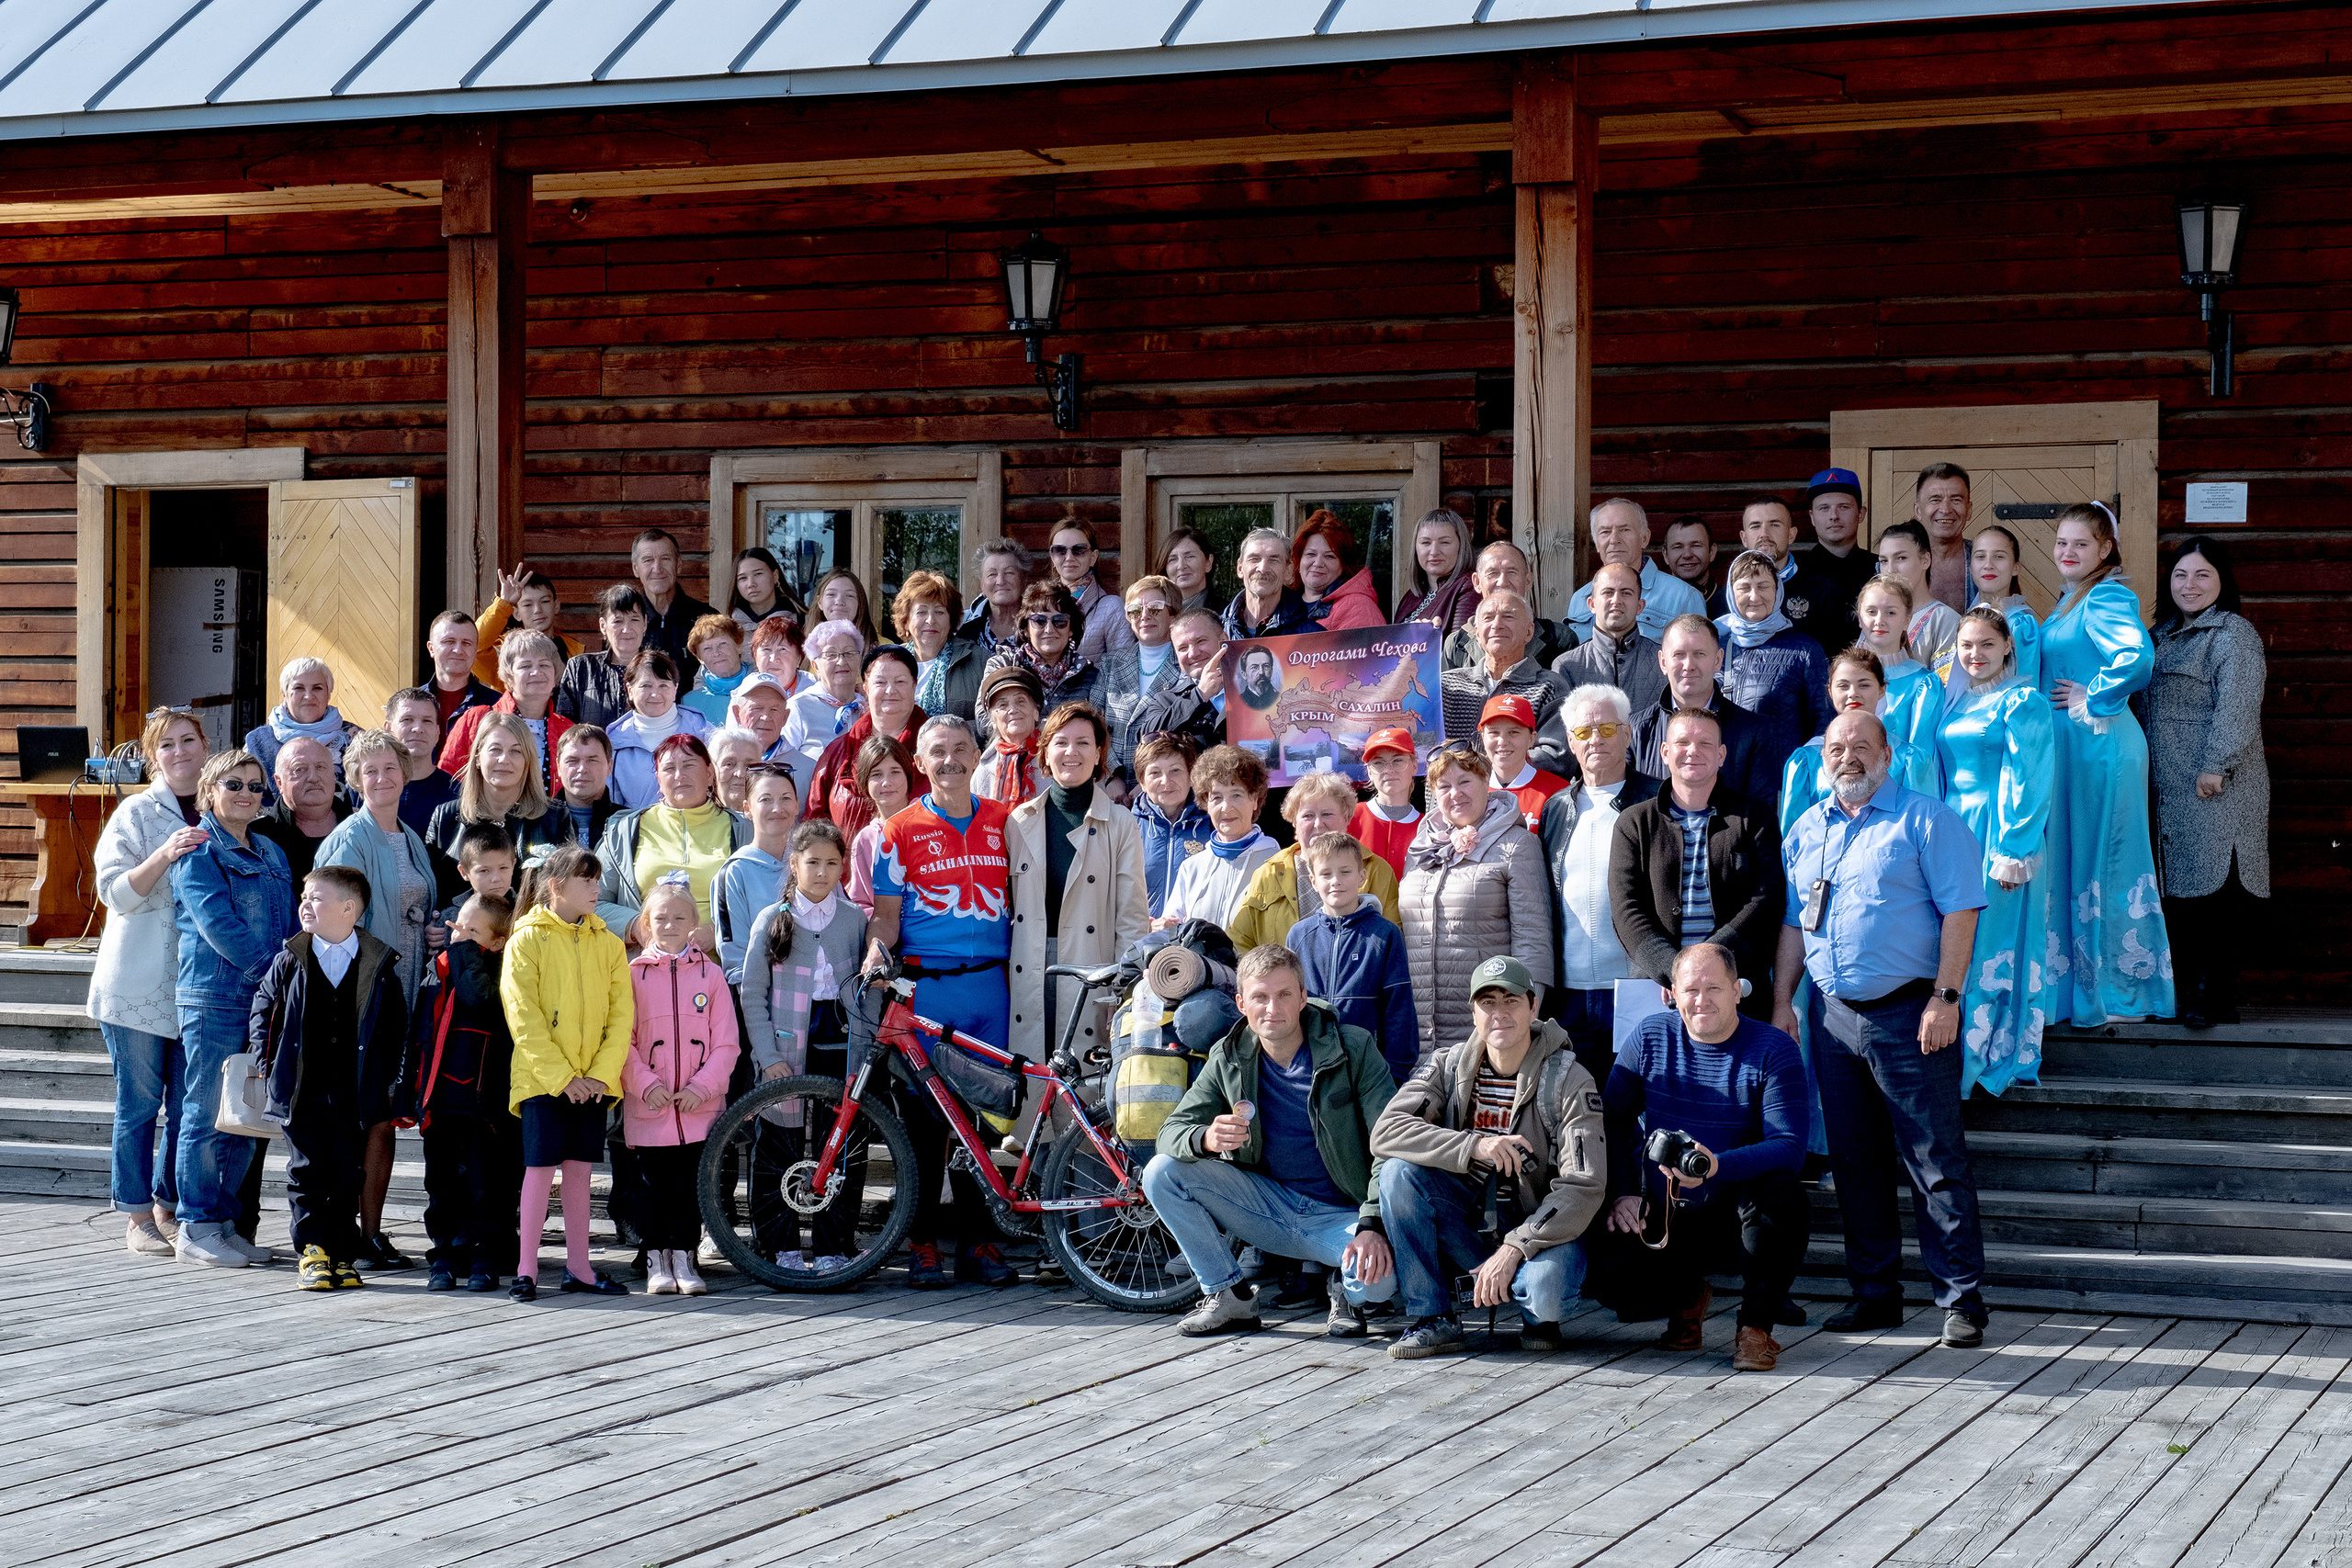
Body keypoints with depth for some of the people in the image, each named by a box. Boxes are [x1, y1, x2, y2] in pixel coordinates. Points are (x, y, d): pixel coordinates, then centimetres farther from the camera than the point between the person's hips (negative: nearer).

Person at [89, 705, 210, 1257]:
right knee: (139, 1103, 0)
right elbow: (116, 892, -12)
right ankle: (137, 1218, 6)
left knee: (190, 1103, 5)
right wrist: (164, 854, -24)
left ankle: (169, 1207, 17)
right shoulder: (137, 813, -2)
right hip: (138, 983, -4)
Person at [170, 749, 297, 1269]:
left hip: (267, 1000, 7)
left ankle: (228, 1223, 14)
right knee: (207, 1114, -4)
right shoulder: (198, 852, -3)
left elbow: (290, 924, 19)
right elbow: (219, 924, -13)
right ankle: (196, 1226, 3)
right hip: (213, 997, -7)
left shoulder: (272, 855, 19)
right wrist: (276, 967, -14)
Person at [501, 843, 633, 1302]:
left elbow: (621, 1015, 5)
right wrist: (561, 1075, -15)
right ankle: (526, 1269, 2)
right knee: (541, 1168, -5)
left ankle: (578, 1268, 13)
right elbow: (523, 1018, -10)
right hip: (541, 1076, -4)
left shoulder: (607, 944, 8)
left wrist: (602, 1074, -7)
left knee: (578, 1170, 8)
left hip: (591, 1080, 4)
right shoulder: (527, 940, -5)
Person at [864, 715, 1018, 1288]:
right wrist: (876, 955, -14)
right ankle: (922, 1240, 7)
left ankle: (974, 1236, 12)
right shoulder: (902, 830, 3)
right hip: (925, 990, -2)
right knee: (924, 1115, -1)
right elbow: (886, 912, 4)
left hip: (989, 985, 2)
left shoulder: (1002, 822, 11)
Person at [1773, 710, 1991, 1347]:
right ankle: (1875, 1292, 19)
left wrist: (1945, 998, -15)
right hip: (1833, 1014, 6)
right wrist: (1782, 1001, 11)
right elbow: (1793, 924, 19)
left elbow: (1960, 911, -8)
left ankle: (1962, 1300, -2)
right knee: (1854, 1161, 10)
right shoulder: (1805, 831, 15)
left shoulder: (1926, 819, -2)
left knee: (1936, 1162, -6)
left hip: (1909, 1013, -6)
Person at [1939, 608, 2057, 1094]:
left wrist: (2013, 851, -17)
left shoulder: (2023, 703, -6)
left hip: (1998, 836, -7)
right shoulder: (1956, 704, 16)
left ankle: (2003, 1053, -2)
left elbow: (2026, 782, -12)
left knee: (1987, 945, -6)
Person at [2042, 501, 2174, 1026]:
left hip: (2100, 742, -10)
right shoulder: (2070, 602, 15)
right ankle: (2081, 983, 19)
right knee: (2073, 863, 12)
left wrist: (2093, 701, -20)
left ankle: (2123, 996, 4)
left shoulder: (2106, 599, -15)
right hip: (2071, 745, 10)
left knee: (2105, 864, -3)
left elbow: (2138, 658, -32)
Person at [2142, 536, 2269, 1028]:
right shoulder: (2165, 635, 20)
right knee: (2182, 891, 7)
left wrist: (2216, 765, -21)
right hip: (2170, 786, 8)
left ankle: (2214, 997, -8)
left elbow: (2237, 706, -15)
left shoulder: (2234, 633, -6)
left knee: (2217, 885, -9)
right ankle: (2186, 992, 10)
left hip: (2217, 788, -8)